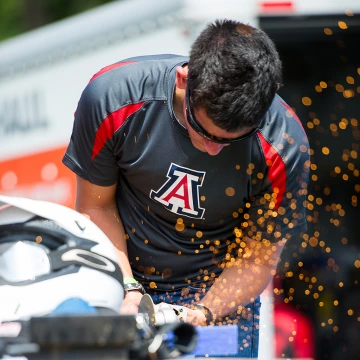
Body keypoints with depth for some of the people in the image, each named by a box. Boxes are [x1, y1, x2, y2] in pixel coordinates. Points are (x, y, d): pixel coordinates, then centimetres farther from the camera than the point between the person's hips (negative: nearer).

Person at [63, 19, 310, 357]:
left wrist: (202, 313, -24)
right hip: (122, 277, 0)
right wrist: (128, 290, -19)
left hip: (219, 291, 0)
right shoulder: (112, 95, -22)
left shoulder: (283, 146, -23)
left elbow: (259, 258, -9)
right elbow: (95, 205, -8)